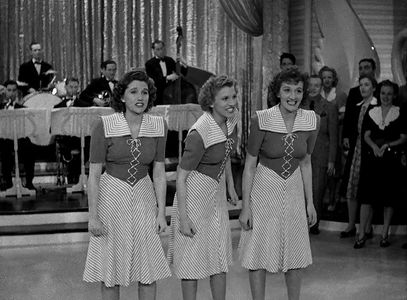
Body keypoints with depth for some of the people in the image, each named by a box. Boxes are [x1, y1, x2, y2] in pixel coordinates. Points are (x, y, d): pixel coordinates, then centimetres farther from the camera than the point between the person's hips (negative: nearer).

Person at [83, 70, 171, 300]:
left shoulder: (158, 126, -4)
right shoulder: (104, 126, -13)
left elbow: (159, 173, 2)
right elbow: (94, 174, -9)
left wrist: (161, 212, 0)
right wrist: (93, 216, -11)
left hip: (143, 197, 3)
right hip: (111, 197, -2)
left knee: (149, 270, 6)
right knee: (111, 268, 6)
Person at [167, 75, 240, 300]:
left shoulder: (231, 118, -5)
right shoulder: (199, 133, -27)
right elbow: (181, 177, -21)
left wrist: (231, 185, 18)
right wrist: (183, 218, -21)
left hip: (217, 192, 7)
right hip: (194, 194, -7)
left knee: (221, 256, 13)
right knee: (193, 257, 4)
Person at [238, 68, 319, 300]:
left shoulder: (311, 120, -6)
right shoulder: (262, 120, -17)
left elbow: (306, 163, 6)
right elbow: (249, 165, -10)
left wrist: (310, 202, 8)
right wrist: (246, 207, -10)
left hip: (294, 190, 4)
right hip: (264, 188, -4)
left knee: (296, 254, 13)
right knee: (259, 254, 4)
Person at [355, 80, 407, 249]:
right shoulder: (372, 112, 10)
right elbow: (366, 135, 5)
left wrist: (388, 145, -14)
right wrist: (374, 146, -14)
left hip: (391, 159, -1)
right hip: (371, 158, 1)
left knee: (389, 198, 3)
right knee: (366, 196, -2)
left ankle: (385, 234, 13)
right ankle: (361, 234, 1)